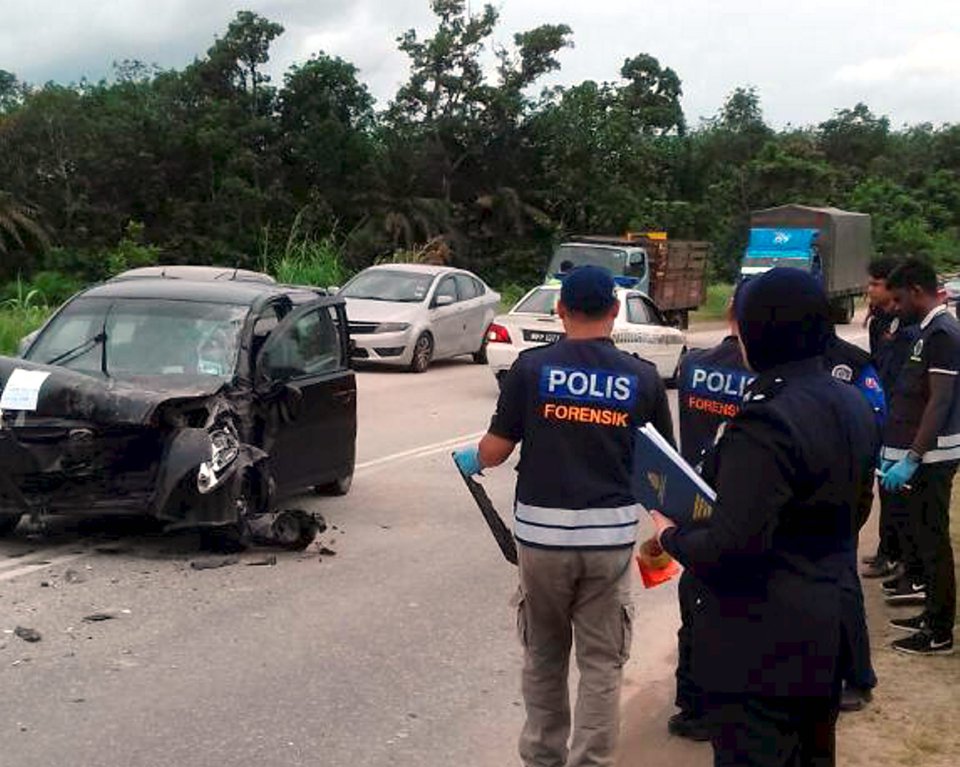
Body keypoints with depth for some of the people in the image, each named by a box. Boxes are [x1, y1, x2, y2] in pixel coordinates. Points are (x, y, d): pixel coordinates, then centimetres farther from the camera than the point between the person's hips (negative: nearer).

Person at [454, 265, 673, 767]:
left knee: (543, 656, 17)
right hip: (612, 535, 0)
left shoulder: (532, 367, -4)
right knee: (601, 662, 8)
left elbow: (497, 449, -1)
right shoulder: (642, 377, -1)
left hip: (542, 532, 0)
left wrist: (471, 460, 22)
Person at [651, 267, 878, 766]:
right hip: (827, 632, 9)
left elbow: (731, 547, -27)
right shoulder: (853, 407, 5)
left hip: (761, 649, -9)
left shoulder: (766, 421, -24)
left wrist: (670, 537, -9)